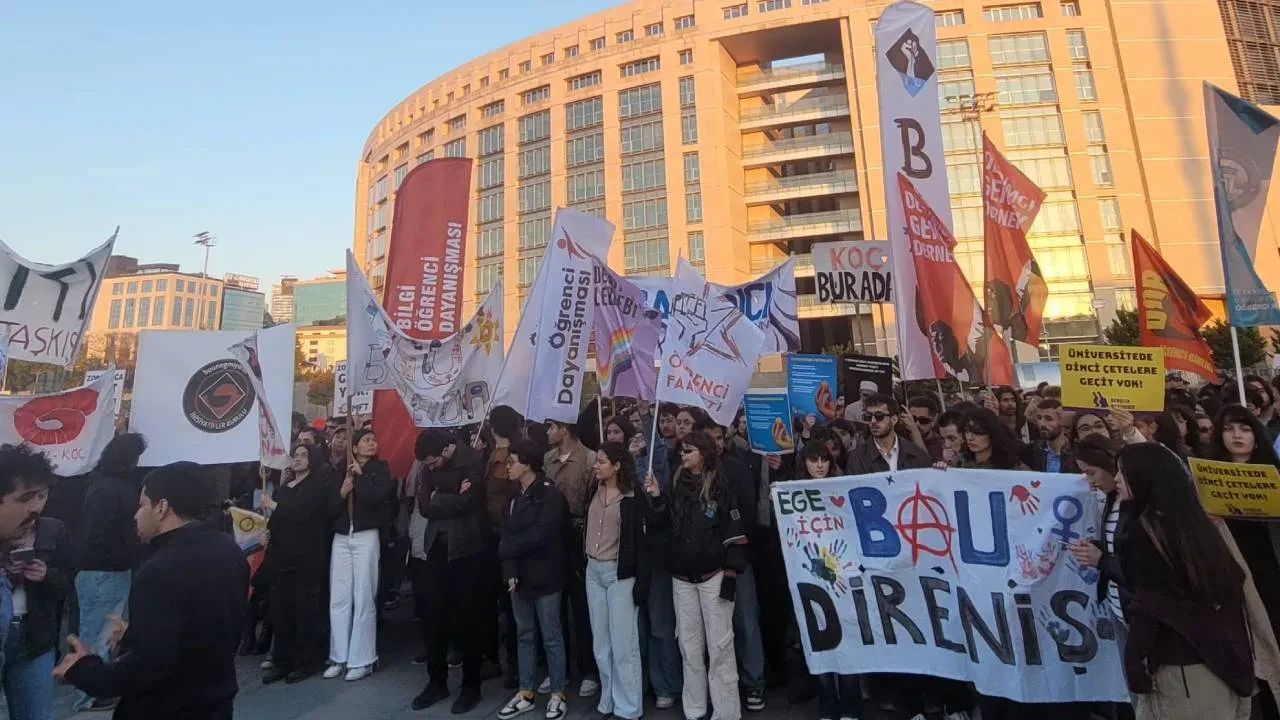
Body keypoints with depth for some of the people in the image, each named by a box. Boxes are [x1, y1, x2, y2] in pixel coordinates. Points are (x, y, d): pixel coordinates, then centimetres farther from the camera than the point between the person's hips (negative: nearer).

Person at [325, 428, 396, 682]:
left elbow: (376, 497, -14)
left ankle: (362, 660, 7)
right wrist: (343, 489, -10)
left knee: (363, 598, -2)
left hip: (367, 536, -3)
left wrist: (360, 475, -3)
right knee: (338, 599, 5)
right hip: (341, 538, 4)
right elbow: (330, 508, 7)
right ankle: (339, 657, 18)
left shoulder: (381, 468, 3)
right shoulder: (341, 470, 12)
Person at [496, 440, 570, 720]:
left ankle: (557, 695, 20)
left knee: (551, 637, 5)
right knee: (524, 635, 16)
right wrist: (510, 572, -13)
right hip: (520, 577, 7)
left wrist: (505, 549, -9)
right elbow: (507, 537, 3)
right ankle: (526, 693, 29)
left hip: (545, 578, -6)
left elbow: (539, 536, -21)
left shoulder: (551, 496, -13)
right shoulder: (513, 499, 10)